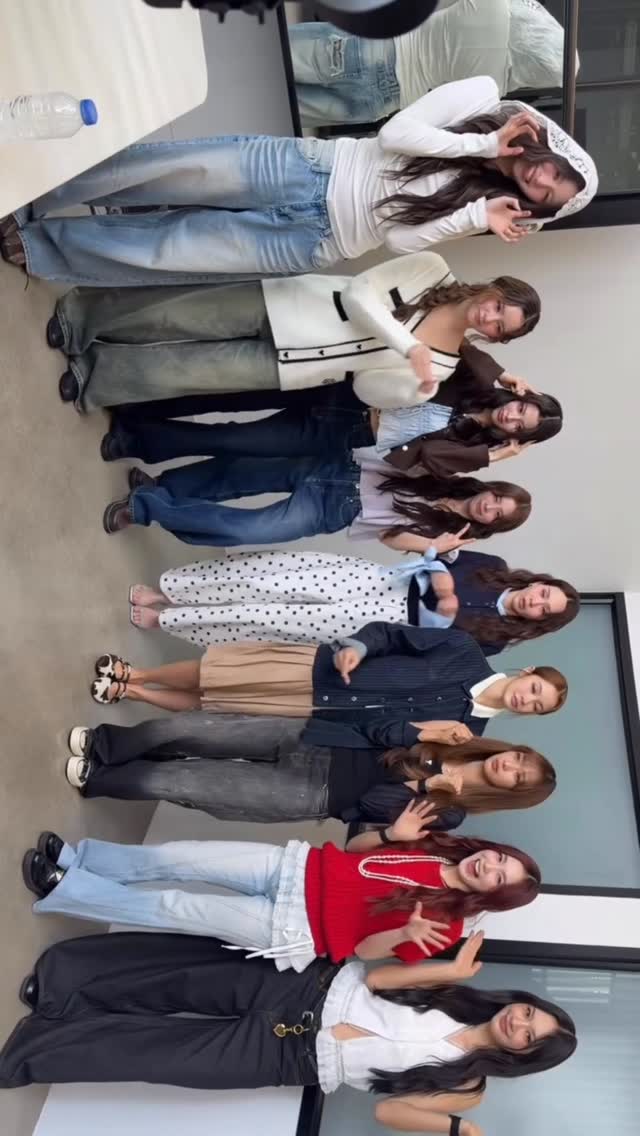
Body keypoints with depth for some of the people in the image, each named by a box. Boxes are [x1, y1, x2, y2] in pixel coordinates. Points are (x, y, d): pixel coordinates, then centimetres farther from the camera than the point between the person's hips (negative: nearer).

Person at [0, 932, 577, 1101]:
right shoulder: (458, 990, 3)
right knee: (181, 978, -11)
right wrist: (450, 970, -13)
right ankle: (57, 981, 3)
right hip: (318, 988, 3)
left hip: (294, 1055, -3)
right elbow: (375, 978, -2)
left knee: (160, 1050, -9)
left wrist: (455, 1126, -19)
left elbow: (388, 1108, -7)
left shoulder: (468, 1084, -3)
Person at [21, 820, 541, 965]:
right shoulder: (436, 847, 5)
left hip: (294, 931, -5)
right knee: (178, 859, -4)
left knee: (172, 909, -8)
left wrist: (405, 931, -30)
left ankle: (58, 888, 6)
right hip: (298, 868, 5)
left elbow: (363, 950, -11)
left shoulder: (442, 926, -10)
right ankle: (72, 859, 14)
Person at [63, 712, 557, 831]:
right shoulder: (460, 742, 8)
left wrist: (425, 786, -22)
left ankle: (98, 779, 12)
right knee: (185, 729, -8)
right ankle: (106, 743, 15)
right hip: (314, 739, 4)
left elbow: (370, 809, -13)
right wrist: (418, 731, -9)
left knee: (184, 782, -11)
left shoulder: (447, 812, -5)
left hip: (312, 794, -4)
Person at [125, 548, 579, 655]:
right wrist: (438, 577, -12)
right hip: (379, 578, 4)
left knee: (265, 618, -15)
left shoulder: (490, 638, -4)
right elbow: (439, 563, 8)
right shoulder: (496, 570, 7)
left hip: (385, 620, -4)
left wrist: (450, 612, -24)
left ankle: (163, 619, -2)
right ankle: (166, 593, 0)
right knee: (273, 573, -12)